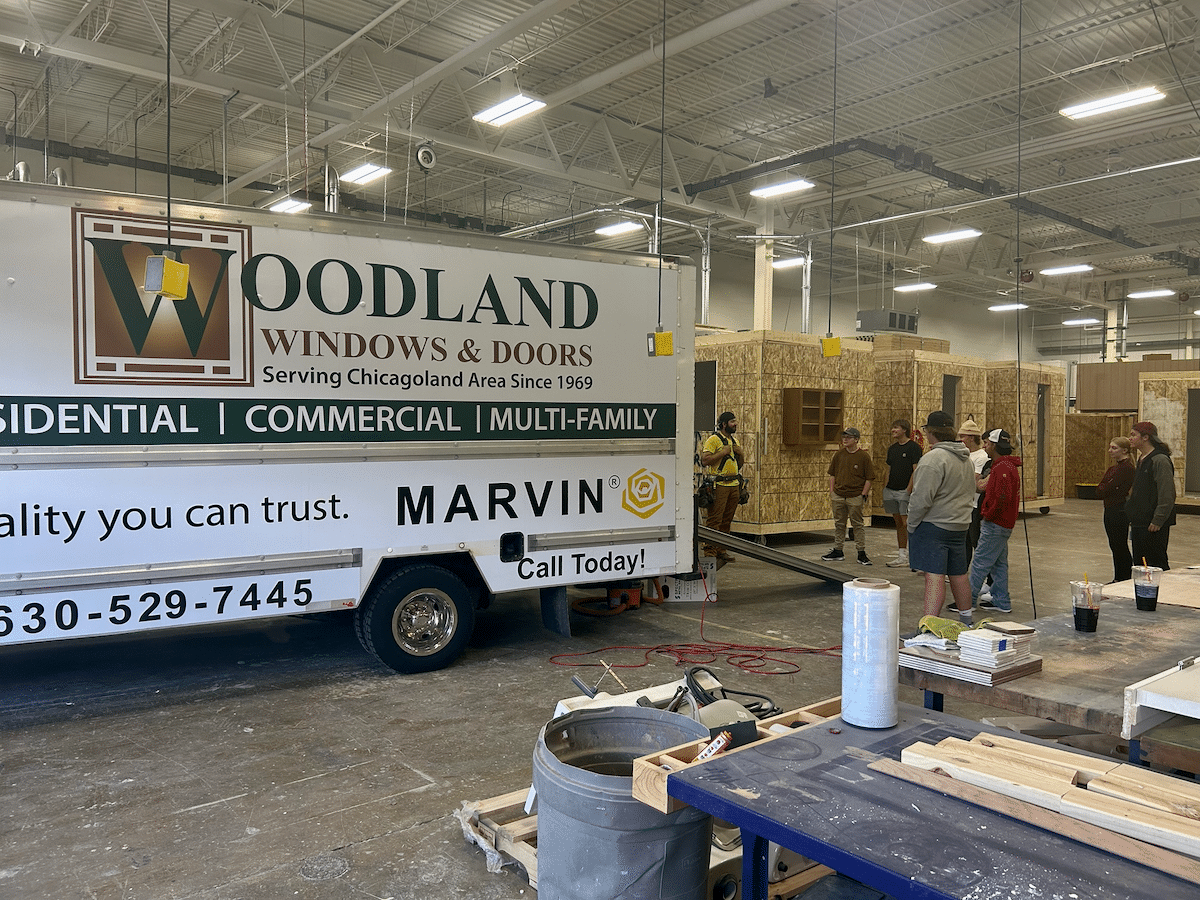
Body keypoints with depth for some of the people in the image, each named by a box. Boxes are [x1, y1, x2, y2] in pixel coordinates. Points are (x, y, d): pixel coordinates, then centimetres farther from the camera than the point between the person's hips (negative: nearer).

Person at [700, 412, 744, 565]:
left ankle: (721, 550, 17)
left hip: (734, 484, 8)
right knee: (714, 520, -9)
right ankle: (710, 551, -7)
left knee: (727, 519, 10)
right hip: (719, 484, -8)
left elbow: (741, 463, 24)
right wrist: (723, 452, -16)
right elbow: (705, 460, -16)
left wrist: (740, 453, 4)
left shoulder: (734, 440, 19)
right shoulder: (713, 440, -6)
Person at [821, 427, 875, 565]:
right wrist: (831, 491, 4)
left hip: (855, 497, -4)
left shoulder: (864, 456, -6)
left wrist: (864, 494, -9)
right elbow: (832, 474, 11)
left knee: (857, 525, 2)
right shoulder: (839, 454, 5)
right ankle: (838, 551, 23)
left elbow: (869, 478, -4)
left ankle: (862, 553, 10)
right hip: (838, 495, 4)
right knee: (839, 524, 13)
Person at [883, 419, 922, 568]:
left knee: (907, 524, -11)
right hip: (891, 490, 7)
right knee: (898, 524, 10)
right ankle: (902, 556, 14)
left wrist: (908, 490, -16)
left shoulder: (914, 447, -6)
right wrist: (886, 489, 12)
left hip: (905, 491, -7)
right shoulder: (892, 449, 14)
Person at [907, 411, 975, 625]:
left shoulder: (933, 458, -18)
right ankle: (966, 622, 31)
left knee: (934, 576, -11)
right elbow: (970, 494, 22)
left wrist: (912, 524, -10)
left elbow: (922, 499, -21)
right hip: (960, 526, 9)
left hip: (933, 526, -9)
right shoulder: (966, 459, 14)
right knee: (959, 575, 18)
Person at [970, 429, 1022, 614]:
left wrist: (988, 514, -17)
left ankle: (968, 600, 1)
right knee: (999, 564, 14)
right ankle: (1002, 602, 20)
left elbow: (1003, 497, -27)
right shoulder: (1006, 465, 15)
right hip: (1003, 524, 11)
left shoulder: (1003, 468, -20)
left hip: (995, 525, -10)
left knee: (980, 563, -5)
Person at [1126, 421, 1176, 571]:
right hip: (1139, 522, 10)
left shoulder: (1160, 460, -15)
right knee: (1139, 561, 13)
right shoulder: (1142, 459, 15)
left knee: (1156, 563, -4)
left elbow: (1167, 495, -19)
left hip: (1154, 525, -10)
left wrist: (1158, 521, -20)